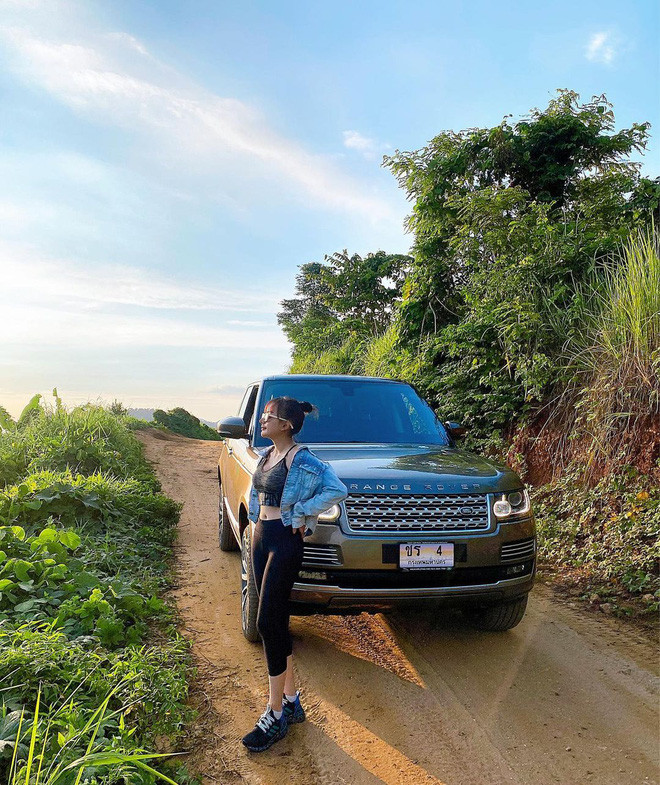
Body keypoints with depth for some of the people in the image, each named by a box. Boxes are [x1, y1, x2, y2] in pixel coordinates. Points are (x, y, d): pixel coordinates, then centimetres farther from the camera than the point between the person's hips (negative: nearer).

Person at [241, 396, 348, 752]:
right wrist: (257, 518, 9)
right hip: (261, 537, 8)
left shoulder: (302, 460, -14)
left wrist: (299, 512, -18)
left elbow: (337, 489, -25)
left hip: (284, 542, -8)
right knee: (275, 623, 12)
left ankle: (275, 715, 5)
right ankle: (291, 700, 26)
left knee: (268, 623, -8)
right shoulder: (267, 455, 11)